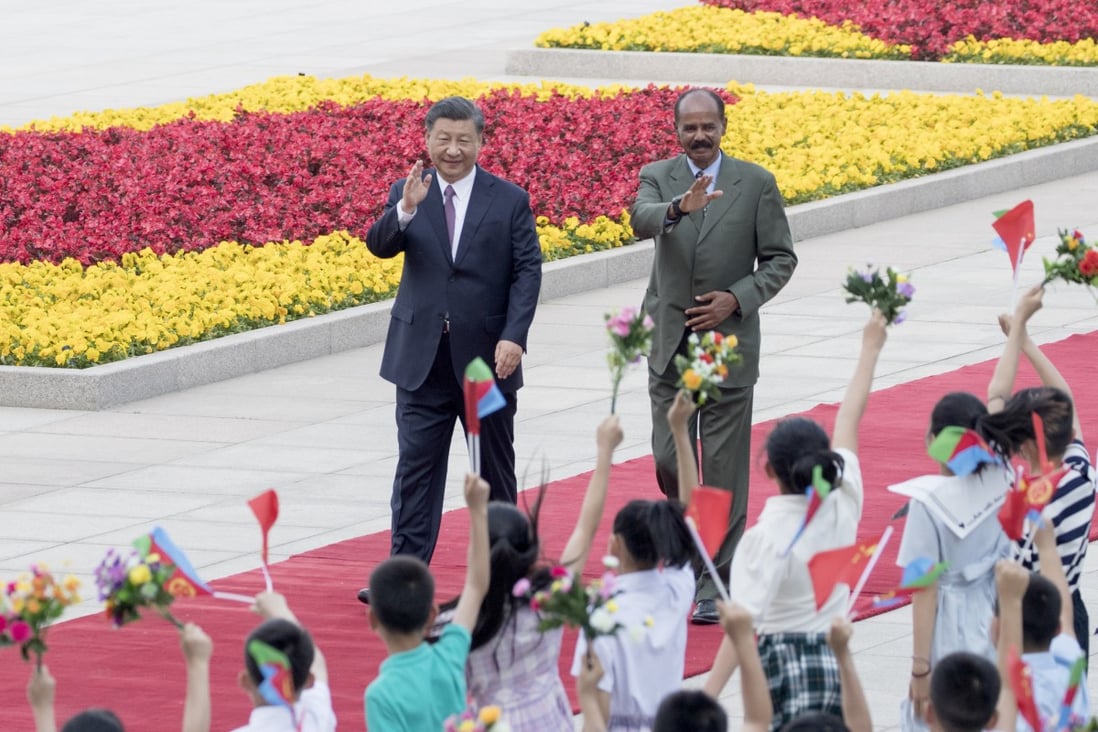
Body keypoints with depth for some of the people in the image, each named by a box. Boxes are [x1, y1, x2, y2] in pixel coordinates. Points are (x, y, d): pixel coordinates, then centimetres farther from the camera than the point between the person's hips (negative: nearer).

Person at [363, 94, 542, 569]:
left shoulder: (510, 200, 0)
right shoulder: (407, 193, 3)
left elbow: (528, 271, -4)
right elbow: (379, 245, -13)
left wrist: (514, 337, -16)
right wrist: (405, 210, -33)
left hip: (487, 358, -1)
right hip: (423, 358, 1)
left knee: (494, 470, 10)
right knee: (416, 465, -1)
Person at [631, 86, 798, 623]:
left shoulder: (756, 184, 0)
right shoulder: (657, 177, 2)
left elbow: (781, 259, 3)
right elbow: (641, 219, -20)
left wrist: (736, 298, -13)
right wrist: (679, 207, -42)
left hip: (729, 342, -2)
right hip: (669, 343, 2)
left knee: (724, 469, -2)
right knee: (669, 461, 5)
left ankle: (716, 584, 3)